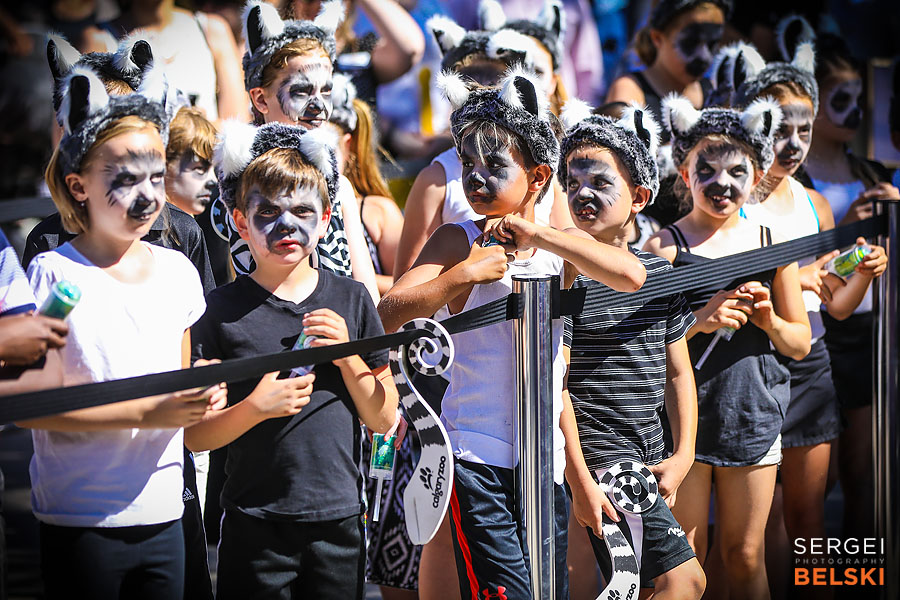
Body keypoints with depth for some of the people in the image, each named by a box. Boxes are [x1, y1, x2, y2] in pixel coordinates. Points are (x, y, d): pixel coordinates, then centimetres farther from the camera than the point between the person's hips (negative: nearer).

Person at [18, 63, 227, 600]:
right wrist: (147, 413, -20)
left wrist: (201, 397, -2)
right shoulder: (54, 275, -9)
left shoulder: (176, 270, 10)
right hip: (80, 526, -5)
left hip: (162, 516, 5)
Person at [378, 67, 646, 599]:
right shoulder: (459, 241, -2)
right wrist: (463, 274, -22)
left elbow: (632, 276, -11)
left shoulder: (559, 249, 8)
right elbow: (387, 316, -12)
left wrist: (537, 234, -15)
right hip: (477, 458, -4)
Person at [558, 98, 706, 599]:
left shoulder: (661, 272, 9)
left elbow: (678, 371, 15)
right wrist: (580, 483, -18)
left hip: (649, 455, 7)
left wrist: (682, 456, 5)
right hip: (597, 456, -7)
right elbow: (554, 384, -14)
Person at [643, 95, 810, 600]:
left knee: (745, 558, 11)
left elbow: (800, 344, 11)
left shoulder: (772, 245, 5)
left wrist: (767, 319, -9)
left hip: (753, 417, 3)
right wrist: (700, 320, -22)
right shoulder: (666, 246, -4)